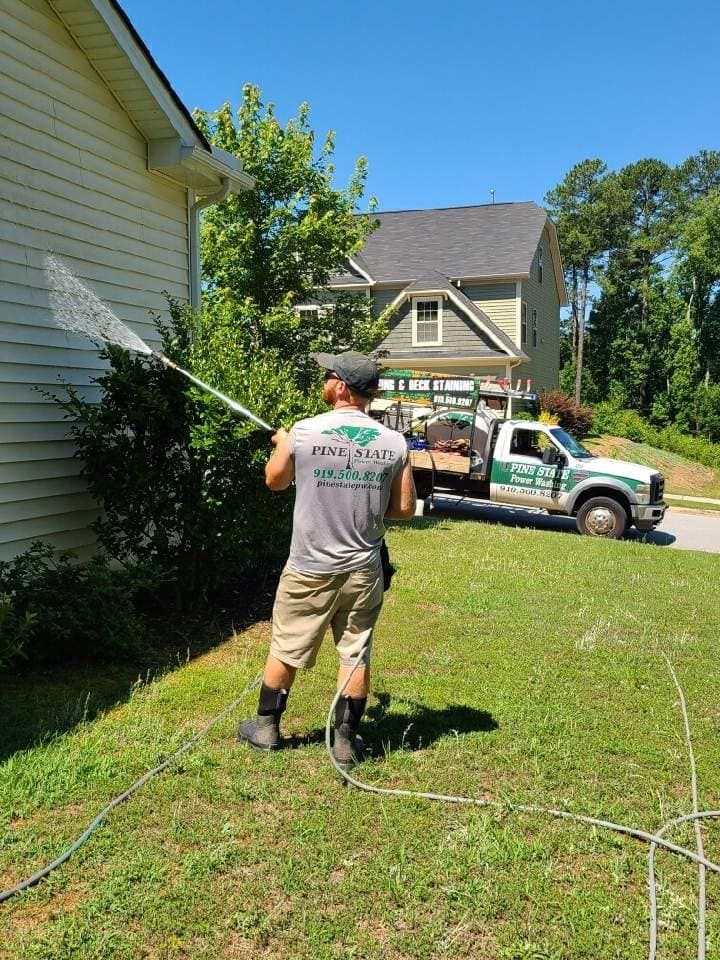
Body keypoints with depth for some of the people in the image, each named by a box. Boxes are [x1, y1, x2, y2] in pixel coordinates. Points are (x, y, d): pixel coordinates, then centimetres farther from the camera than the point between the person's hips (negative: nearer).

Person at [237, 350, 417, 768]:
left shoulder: (304, 432, -11)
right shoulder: (393, 442, -6)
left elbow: (274, 481, 6)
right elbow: (405, 509, 0)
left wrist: (281, 443, 25)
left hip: (310, 569, -1)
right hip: (364, 570, 2)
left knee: (285, 650, 16)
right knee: (356, 655, 13)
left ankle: (266, 727, 33)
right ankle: (346, 740, 24)